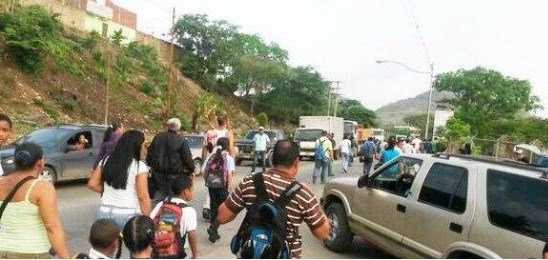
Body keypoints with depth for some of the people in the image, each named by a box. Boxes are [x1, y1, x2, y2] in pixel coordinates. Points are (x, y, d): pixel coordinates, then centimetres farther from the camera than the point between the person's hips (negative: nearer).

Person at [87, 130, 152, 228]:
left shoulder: (106, 161, 5)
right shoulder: (139, 166, -10)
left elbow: (92, 184, 11)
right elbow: (143, 197, -11)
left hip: (105, 213, 5)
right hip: (129, 215, -5)